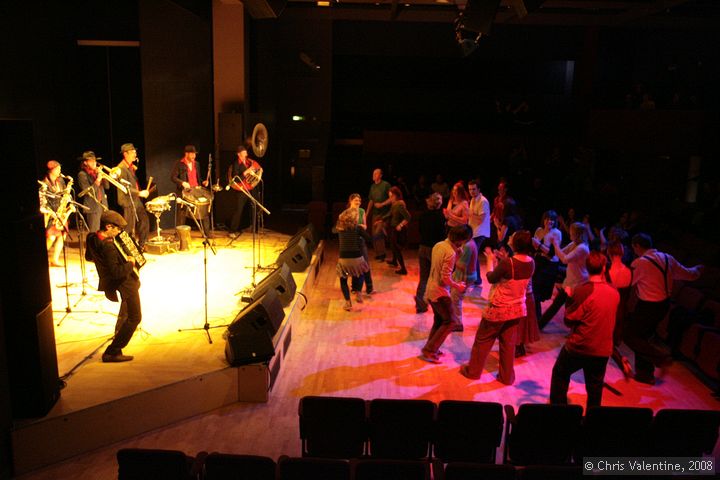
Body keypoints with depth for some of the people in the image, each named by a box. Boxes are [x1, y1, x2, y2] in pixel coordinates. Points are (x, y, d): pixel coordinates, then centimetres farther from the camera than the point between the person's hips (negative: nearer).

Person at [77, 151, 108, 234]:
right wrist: (97, 180, -19)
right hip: (93, 207, -6)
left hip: (103, 205, 6)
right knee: (94, 233, -7)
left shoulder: (97, 172, 14)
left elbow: (107, 186, 9)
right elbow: (88, 192, -14)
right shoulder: (82, 174, -5)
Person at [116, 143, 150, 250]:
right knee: (129, 228, -2)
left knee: (144, 222, 14)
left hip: (136, 200, 9)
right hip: (128, 202, -9)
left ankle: (141, 245, 25)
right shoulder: (121, 168, -16)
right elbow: (124, 187, -22)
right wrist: (139, 193, -25)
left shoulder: (131, 166, 14)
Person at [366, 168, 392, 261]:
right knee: (374, 234, 7)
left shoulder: (386, 185, -6)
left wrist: (382, 204, -15)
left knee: (378, 234, -15)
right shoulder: (372, 186, 15)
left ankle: (381, 254, -3)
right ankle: (378, 254, 18)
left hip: (383, 214, -7)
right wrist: (367, 213, 16)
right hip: (375, 213, 7)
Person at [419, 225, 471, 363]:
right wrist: (458, 286, -6)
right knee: (448, 323, 4)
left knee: (439, 321, 21)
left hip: (431, 290, 9)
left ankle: (431, 349, 27)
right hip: (440, 292, -9)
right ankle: (429, 351, 3)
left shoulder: (438, 245, 4)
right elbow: (446, 278, -23)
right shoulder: (450, 253, -22)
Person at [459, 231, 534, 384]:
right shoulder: (531, 263, -8)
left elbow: (491, 278, -12)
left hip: (499, 308, -5)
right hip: (517, 309, 5)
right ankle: (507, 376, 28)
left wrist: (490, 260, 2)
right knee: (508, 343, 18)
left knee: (483, 340, 14)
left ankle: (473, 371, 29)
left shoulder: (507, 262, -28)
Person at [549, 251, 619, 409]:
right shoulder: (614, 293, -1)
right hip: (603, 350, 4)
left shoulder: (582, 290, -18)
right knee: (595, 389, 15)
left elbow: (569, 320, -13)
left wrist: (569, 299, 1)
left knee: (560, 374, 19)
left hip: (579, 347, -4)